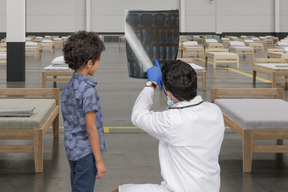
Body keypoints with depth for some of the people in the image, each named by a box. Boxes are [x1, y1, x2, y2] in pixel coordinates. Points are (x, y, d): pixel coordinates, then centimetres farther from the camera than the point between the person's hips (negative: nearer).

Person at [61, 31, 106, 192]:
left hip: (72, 149, 8)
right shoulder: (88, 90, -20)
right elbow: (91, 128, -20)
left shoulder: (68, 88, 7)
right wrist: (99, 160, -15)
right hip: (86, 153, -8)